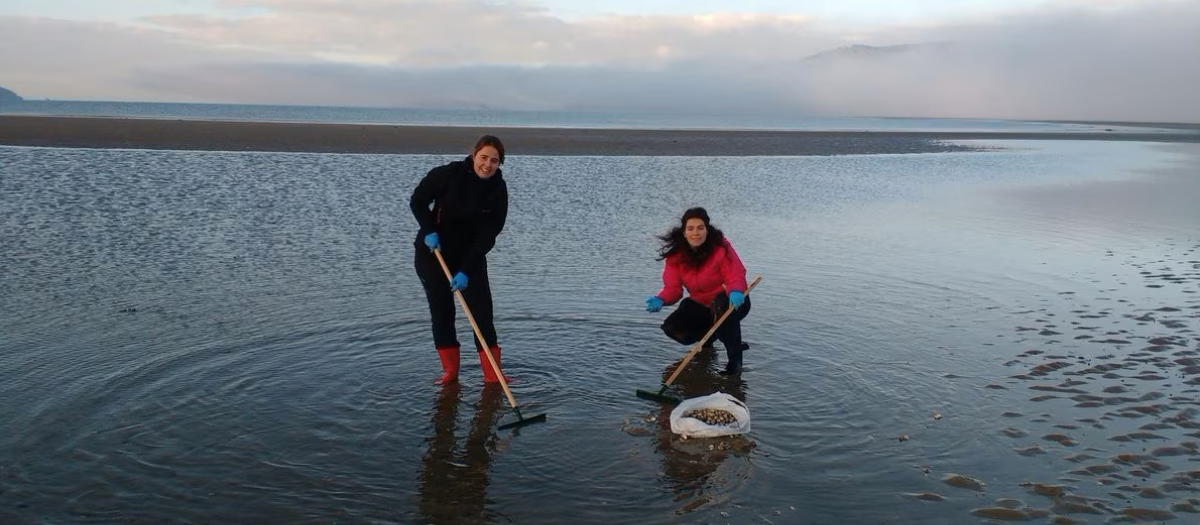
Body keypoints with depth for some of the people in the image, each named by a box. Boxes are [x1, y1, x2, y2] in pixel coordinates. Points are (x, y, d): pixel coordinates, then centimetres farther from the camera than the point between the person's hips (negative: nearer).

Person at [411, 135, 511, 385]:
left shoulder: (498, 190, -13)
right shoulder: (448, 174, -17)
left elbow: (487, 236, -15)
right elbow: (417, 201, -4)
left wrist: (465, 271, -22)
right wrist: (429, 231, -18)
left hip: (471, 255, 1)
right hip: (433, 251, -1)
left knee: (482, 309, -4)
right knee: (441, 310, 1)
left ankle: (492, 374, 1)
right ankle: (450, 370, 11)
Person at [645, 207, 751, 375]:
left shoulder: (721, 247, -23)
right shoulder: (675, 255, -11)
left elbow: (736, 277, -25)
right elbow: (672, 288, -14)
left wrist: (736, 292, -49)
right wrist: (660, 300, -35)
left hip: (733, 303, -4)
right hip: (700, 304, 5)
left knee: (722, 304, -40)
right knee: (671, 327, -16)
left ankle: (735, 359, -25)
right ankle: (709, 335, 16)